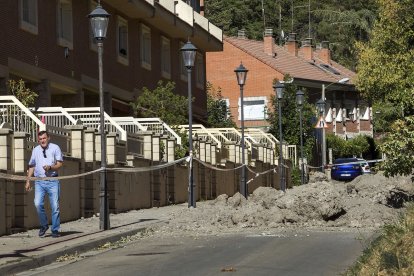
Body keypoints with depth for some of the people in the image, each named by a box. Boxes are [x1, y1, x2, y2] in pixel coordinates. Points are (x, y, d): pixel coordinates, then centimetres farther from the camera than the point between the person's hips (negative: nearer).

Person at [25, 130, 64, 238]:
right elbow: (31, 166, 21)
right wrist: (28, 181, 15)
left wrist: (50, 167, -19)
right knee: (38, 204, -14)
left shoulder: (55, 148, 4)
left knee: (55, 206, -3)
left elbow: (60, 164, 0)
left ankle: (55, 230, 7)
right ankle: (44, 225, 6)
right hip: (39, 181, 2)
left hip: (52, 181, -2)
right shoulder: (35, 150, 14)